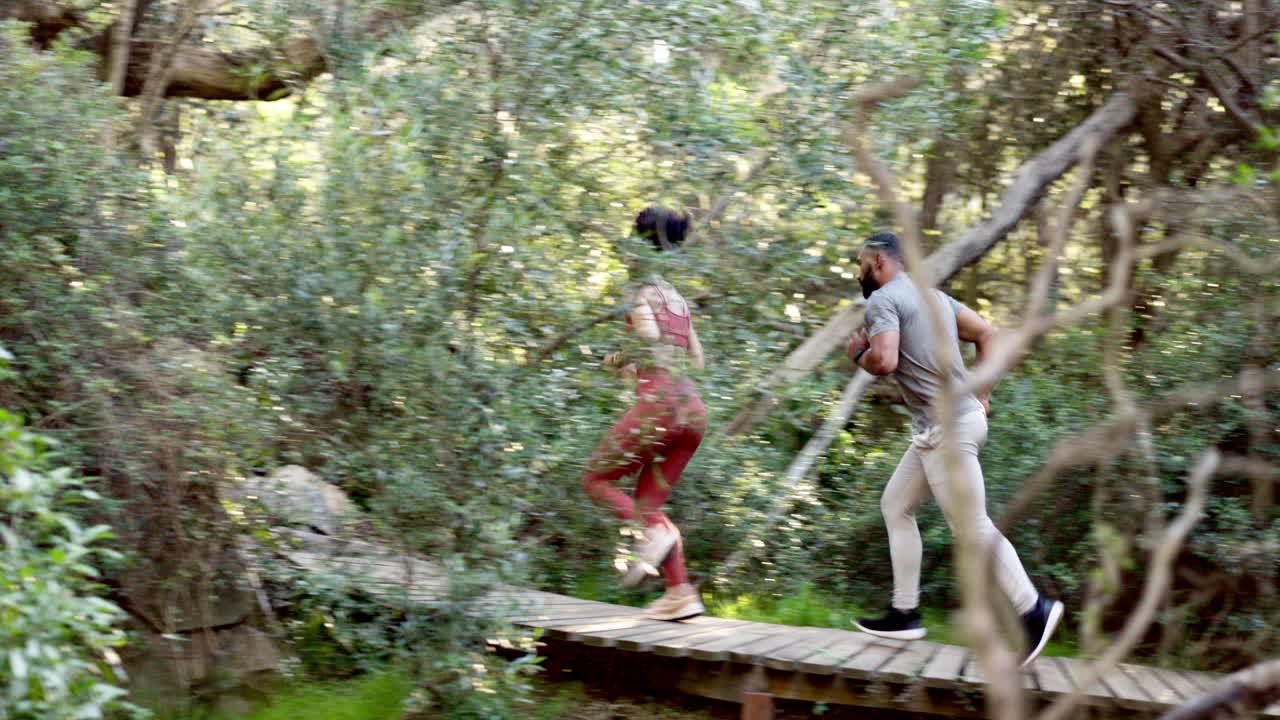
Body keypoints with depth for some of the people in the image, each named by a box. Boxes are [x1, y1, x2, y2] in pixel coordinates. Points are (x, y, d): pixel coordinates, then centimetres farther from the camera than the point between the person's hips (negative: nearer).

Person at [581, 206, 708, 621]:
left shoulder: (642, 293, -1)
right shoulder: (678, 299, 22)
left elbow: (649, 339, -18)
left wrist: (619, 360, 0)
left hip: (659, 402, -8)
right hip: (693, 410, 8)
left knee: (596, 479, 7)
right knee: (649, 501, 13)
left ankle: (653, 532, -17)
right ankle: (682, 593, 3)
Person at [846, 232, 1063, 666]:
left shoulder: (883, 299, -10)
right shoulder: (930, 294, 18)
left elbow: (884, 362, -24)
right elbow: (985, 333, 19)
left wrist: (858, 354, -2)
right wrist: (982, 396, 19)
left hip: (947, 428, -10)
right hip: (938, 428, 10)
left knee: (973, 527, -4)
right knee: (895, 505, 15)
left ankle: (1033, 610, 1)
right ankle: (905, 614, 17)